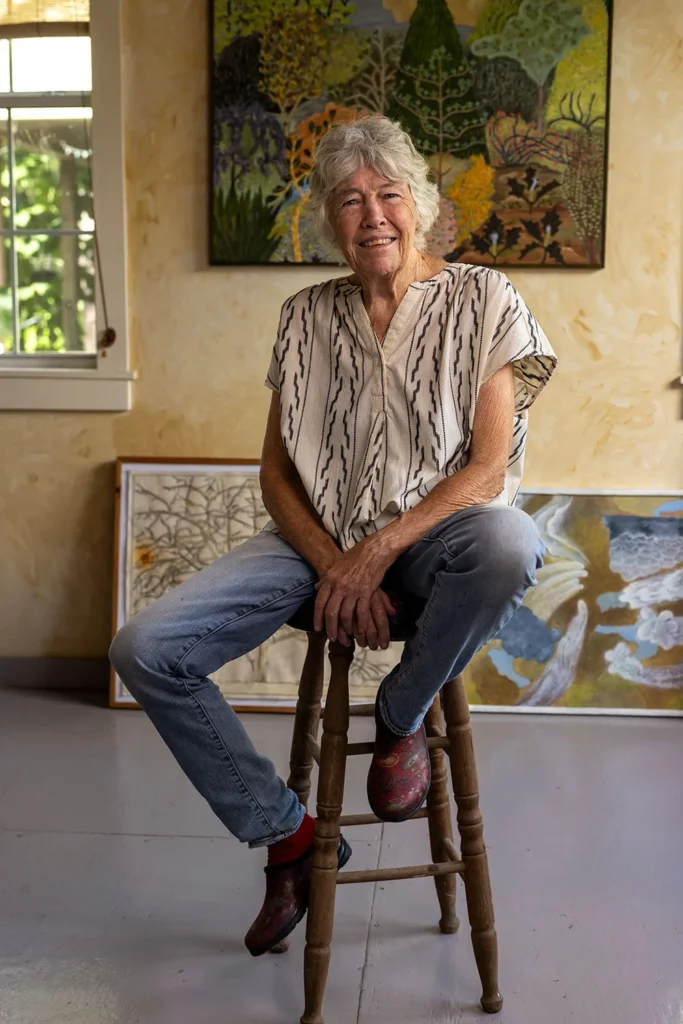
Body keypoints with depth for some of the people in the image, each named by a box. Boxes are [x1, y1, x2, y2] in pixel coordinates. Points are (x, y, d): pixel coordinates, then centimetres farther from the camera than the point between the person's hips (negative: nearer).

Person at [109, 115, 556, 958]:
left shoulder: (481, 300, -1)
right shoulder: (306, 318, 8)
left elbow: (488, 467, -9)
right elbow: (276, 472, 6)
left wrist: (376, 553, -20)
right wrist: (333, 568, -12)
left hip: (433, 533, -3)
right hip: (319, 540, 3)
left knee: (508, 543, -40)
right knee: (144, 651, -15)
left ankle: (402, 714, -8)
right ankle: (287, 835, 4)